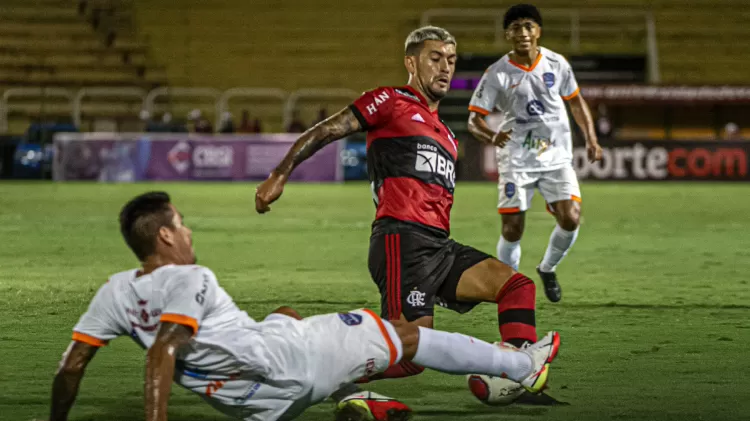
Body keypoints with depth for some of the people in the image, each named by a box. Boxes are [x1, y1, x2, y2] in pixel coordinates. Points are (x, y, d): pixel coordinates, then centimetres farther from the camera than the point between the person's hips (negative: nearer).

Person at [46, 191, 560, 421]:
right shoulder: (189, 280, -18)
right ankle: (522, 365, 21)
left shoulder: (114, 294, 2)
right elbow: (163, 353, -31)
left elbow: (71, 366, 0)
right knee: (411, 335, 9)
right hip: (289, 360, -7)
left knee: (285, 316, 40)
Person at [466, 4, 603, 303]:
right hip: (516, 161, -2)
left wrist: (591, 140, 6)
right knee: (512, 230, -5)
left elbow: (575, 101, 14)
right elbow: (474, 119, -10)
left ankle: (547, 269, 16)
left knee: (570, 219, -12)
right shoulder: (497, 74, -10)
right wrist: (492, 137, -32)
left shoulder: (556, 64, -1)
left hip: (557, 157, 2)